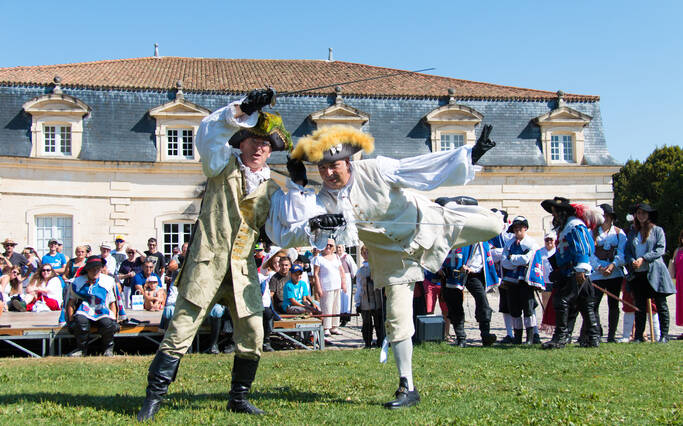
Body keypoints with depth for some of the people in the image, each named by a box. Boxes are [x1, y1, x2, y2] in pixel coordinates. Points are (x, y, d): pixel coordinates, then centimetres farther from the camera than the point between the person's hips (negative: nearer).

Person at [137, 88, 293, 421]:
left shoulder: (271, 190, 14)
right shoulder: (223, 166, 4)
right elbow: (208, 132, -15)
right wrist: (243, 110, -29)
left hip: (243, 268, 4)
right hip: (207, 262, -4)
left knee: (252, 336, 3)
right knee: (180, 331, -6)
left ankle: (239, 398, 21)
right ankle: (153, 399, 2)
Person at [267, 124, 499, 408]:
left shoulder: (374, 171, -23)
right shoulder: (322, 201, -16)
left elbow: (424, 167, -22)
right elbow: (288, 236, -25)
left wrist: (470, 154, -28)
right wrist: (297, 188, -34)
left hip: (424, 224, -1)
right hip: (392, 254, 2)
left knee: (491, 226, -6)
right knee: (396, 319, -1)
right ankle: (407, 388, 11)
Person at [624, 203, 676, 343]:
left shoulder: (657, 230, 5)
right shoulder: (632, 232, 17)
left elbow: (660, 249, -5)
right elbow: (627, 251, 12)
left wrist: (643, 259, -15)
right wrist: (632, 261, -9)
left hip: (654, 272, -3)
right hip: (637, 274, 4)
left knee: (661, 304, -1)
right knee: (640, 306, 4)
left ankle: (664, 335, 3)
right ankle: (639, 336, 7)